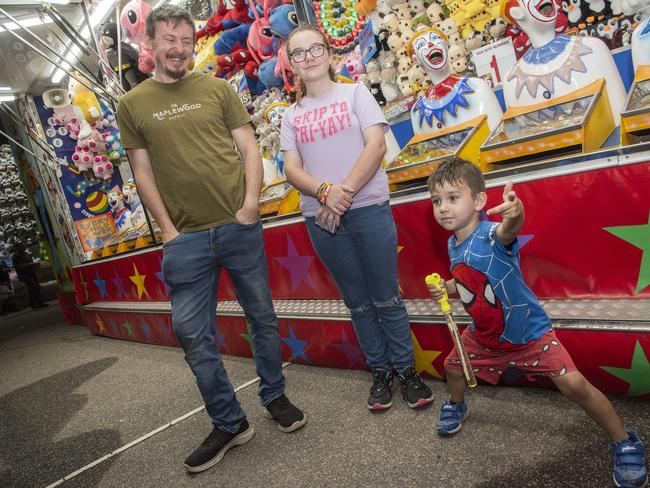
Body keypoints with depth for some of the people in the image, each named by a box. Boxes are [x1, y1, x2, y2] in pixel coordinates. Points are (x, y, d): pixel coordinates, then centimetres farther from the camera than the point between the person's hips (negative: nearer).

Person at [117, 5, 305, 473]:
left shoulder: (217, 89, 7)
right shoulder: (132, 104, 8)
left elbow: (249, 147, 5)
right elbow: (143, 171, 7)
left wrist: (251, 200, -10)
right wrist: (167, 228, -1)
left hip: (240, 227, 0)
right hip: (186, 238, 1)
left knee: (263, 317, 9)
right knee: (193, 334, 3)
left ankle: (275, 395, 32)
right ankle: (229, 424, 21)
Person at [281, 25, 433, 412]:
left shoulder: (355, 93, 5)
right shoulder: (292, 115, 12)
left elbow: (376, 146, -7)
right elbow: (292, 169, 3)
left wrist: (344, 192, -17)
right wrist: (325, 192, -17)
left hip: (368, 208, -2)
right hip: (321, 216, 3)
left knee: (386, 298, 3)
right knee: (357, 302, 11)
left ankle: (407, 369, 19)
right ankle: (381, 372, 24)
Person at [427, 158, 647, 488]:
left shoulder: (490, 235, -31)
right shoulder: (453, 244, -7)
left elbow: (507, 231, -58)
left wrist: (513, 215, -80)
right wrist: (446, 287, -8)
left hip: (530, 333, -7)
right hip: (485, 336, 7)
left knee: (574, 385, -13)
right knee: (453, 365, 18)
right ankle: (456, 405, 53)